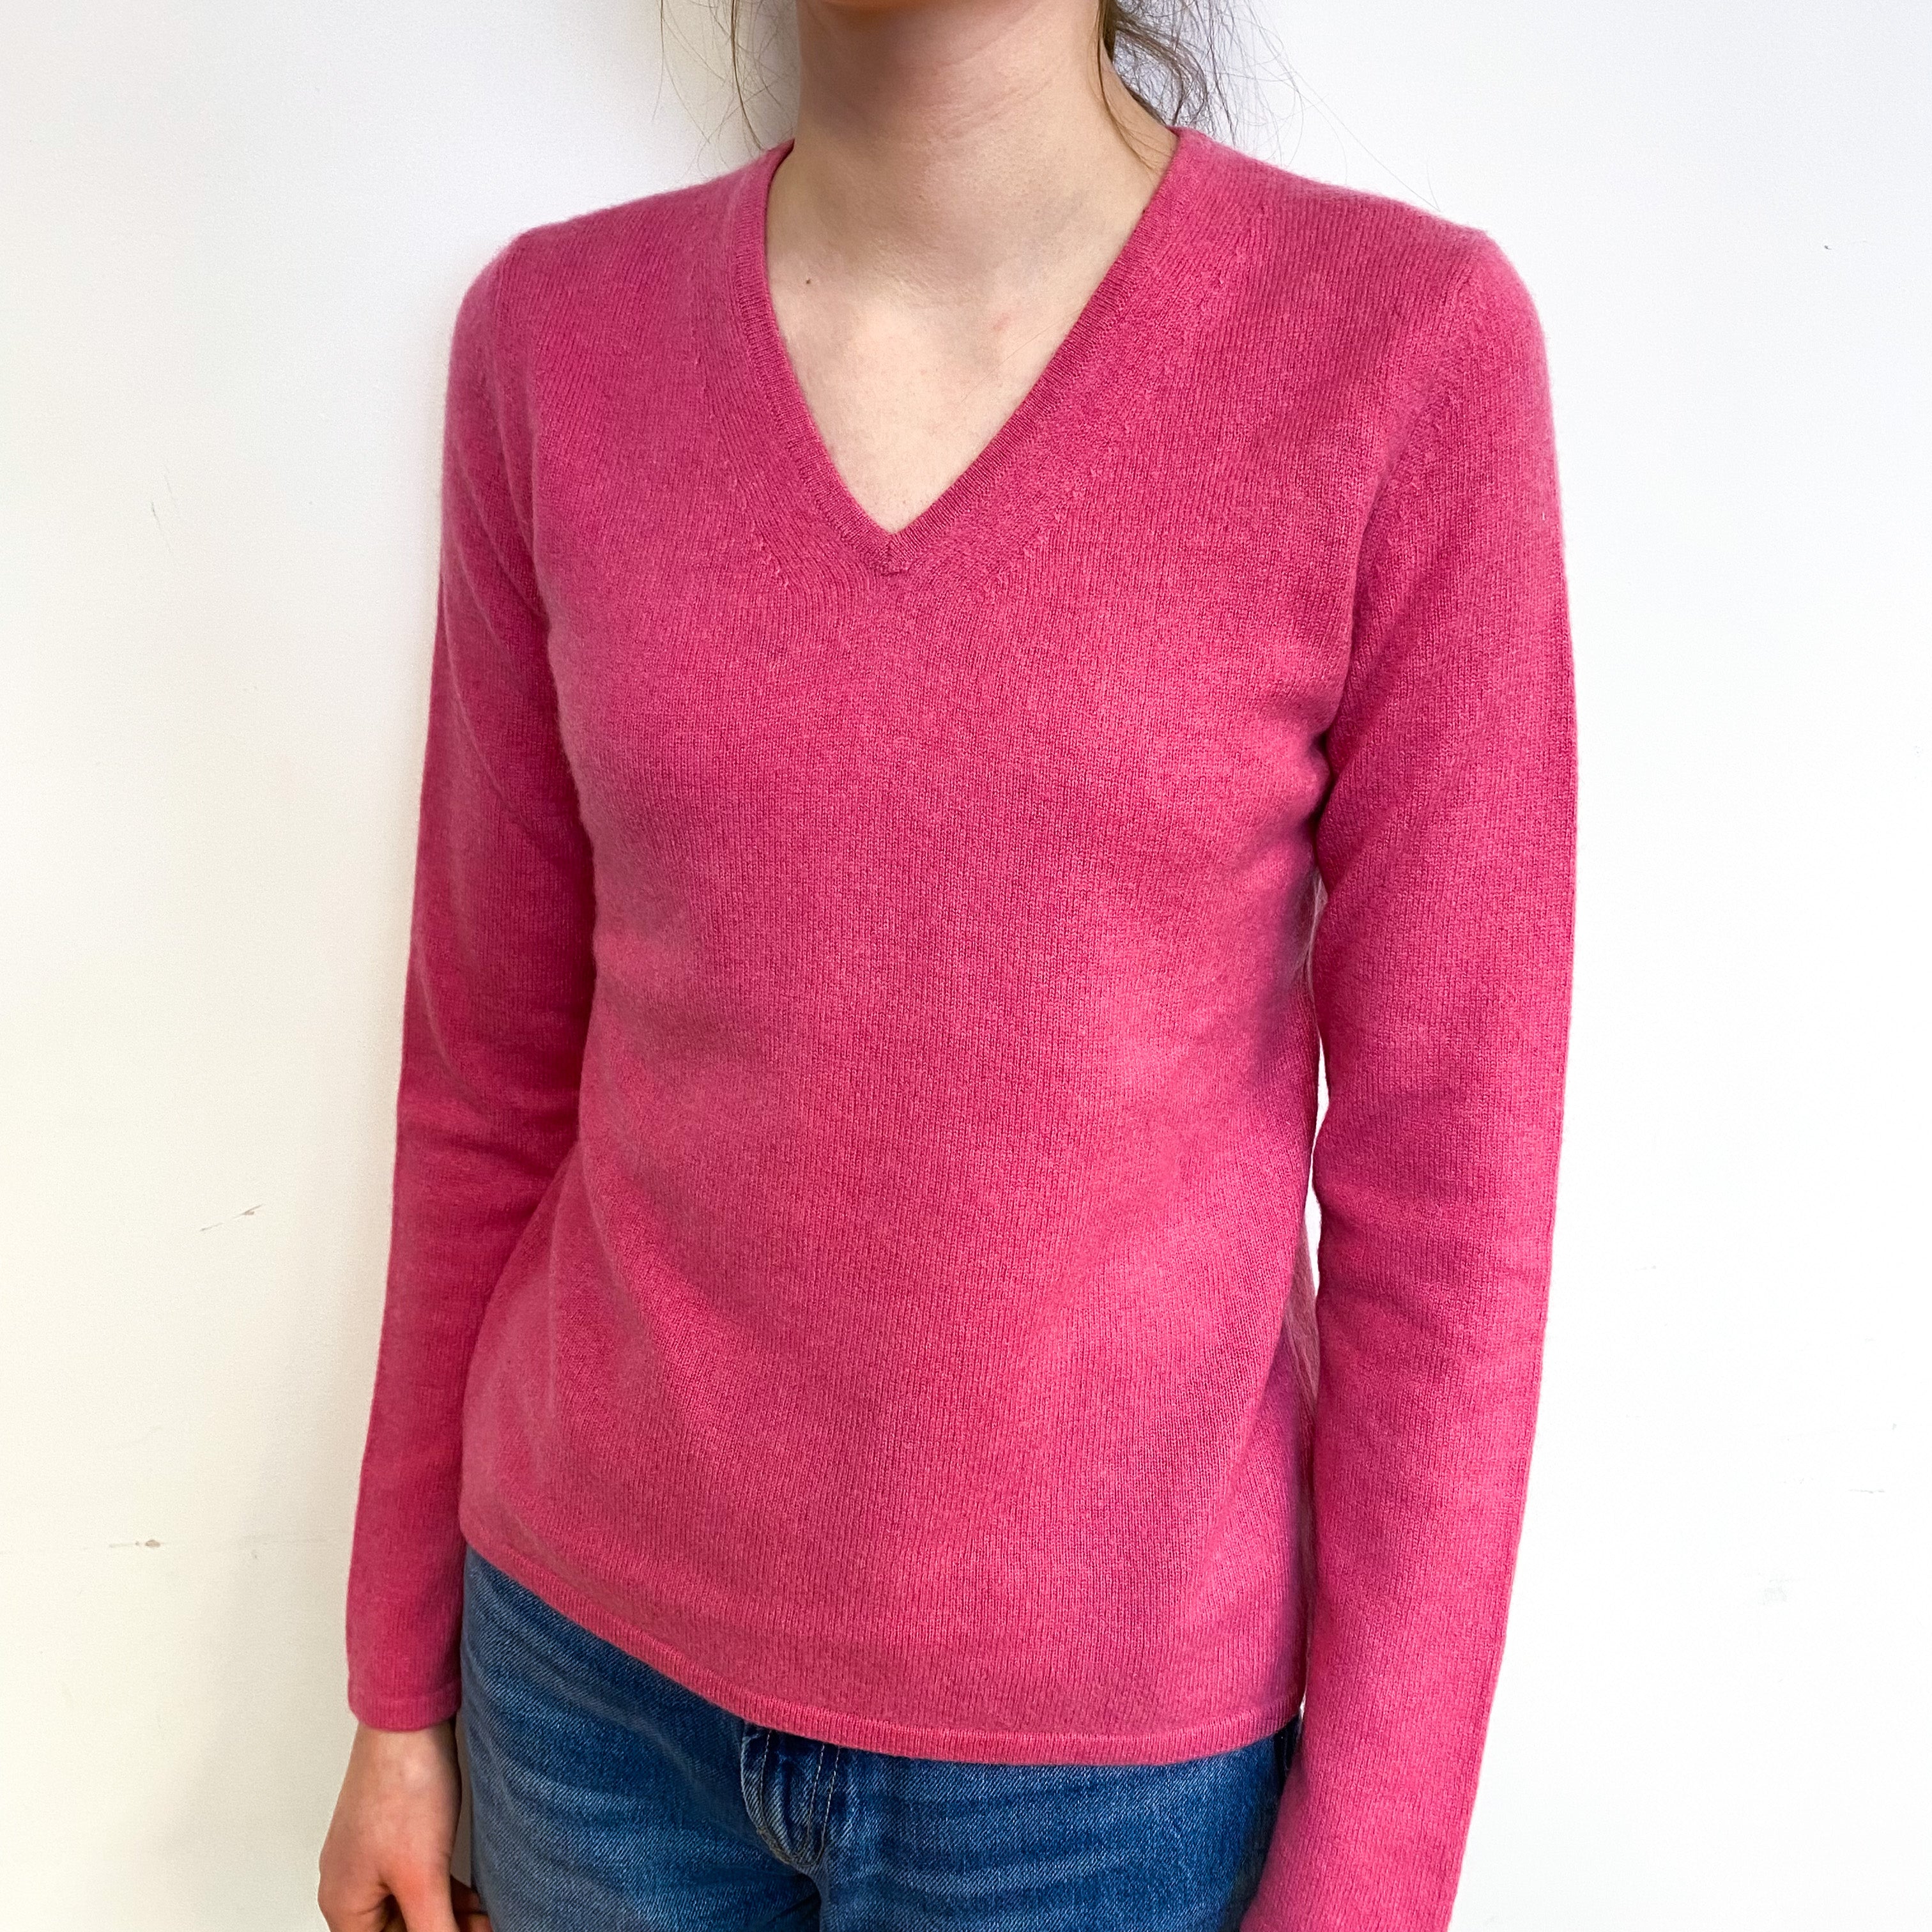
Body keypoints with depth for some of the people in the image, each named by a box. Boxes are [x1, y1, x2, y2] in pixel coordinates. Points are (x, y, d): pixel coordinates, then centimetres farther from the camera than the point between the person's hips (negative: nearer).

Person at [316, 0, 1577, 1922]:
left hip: (1109, 1740, -2)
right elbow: (490, 1062, 1)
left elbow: (1445, 1189, -11)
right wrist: (402, 1686, 9)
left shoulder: (1406, 345, -14)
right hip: (597, 1649, 3)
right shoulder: (556, 336, -5)